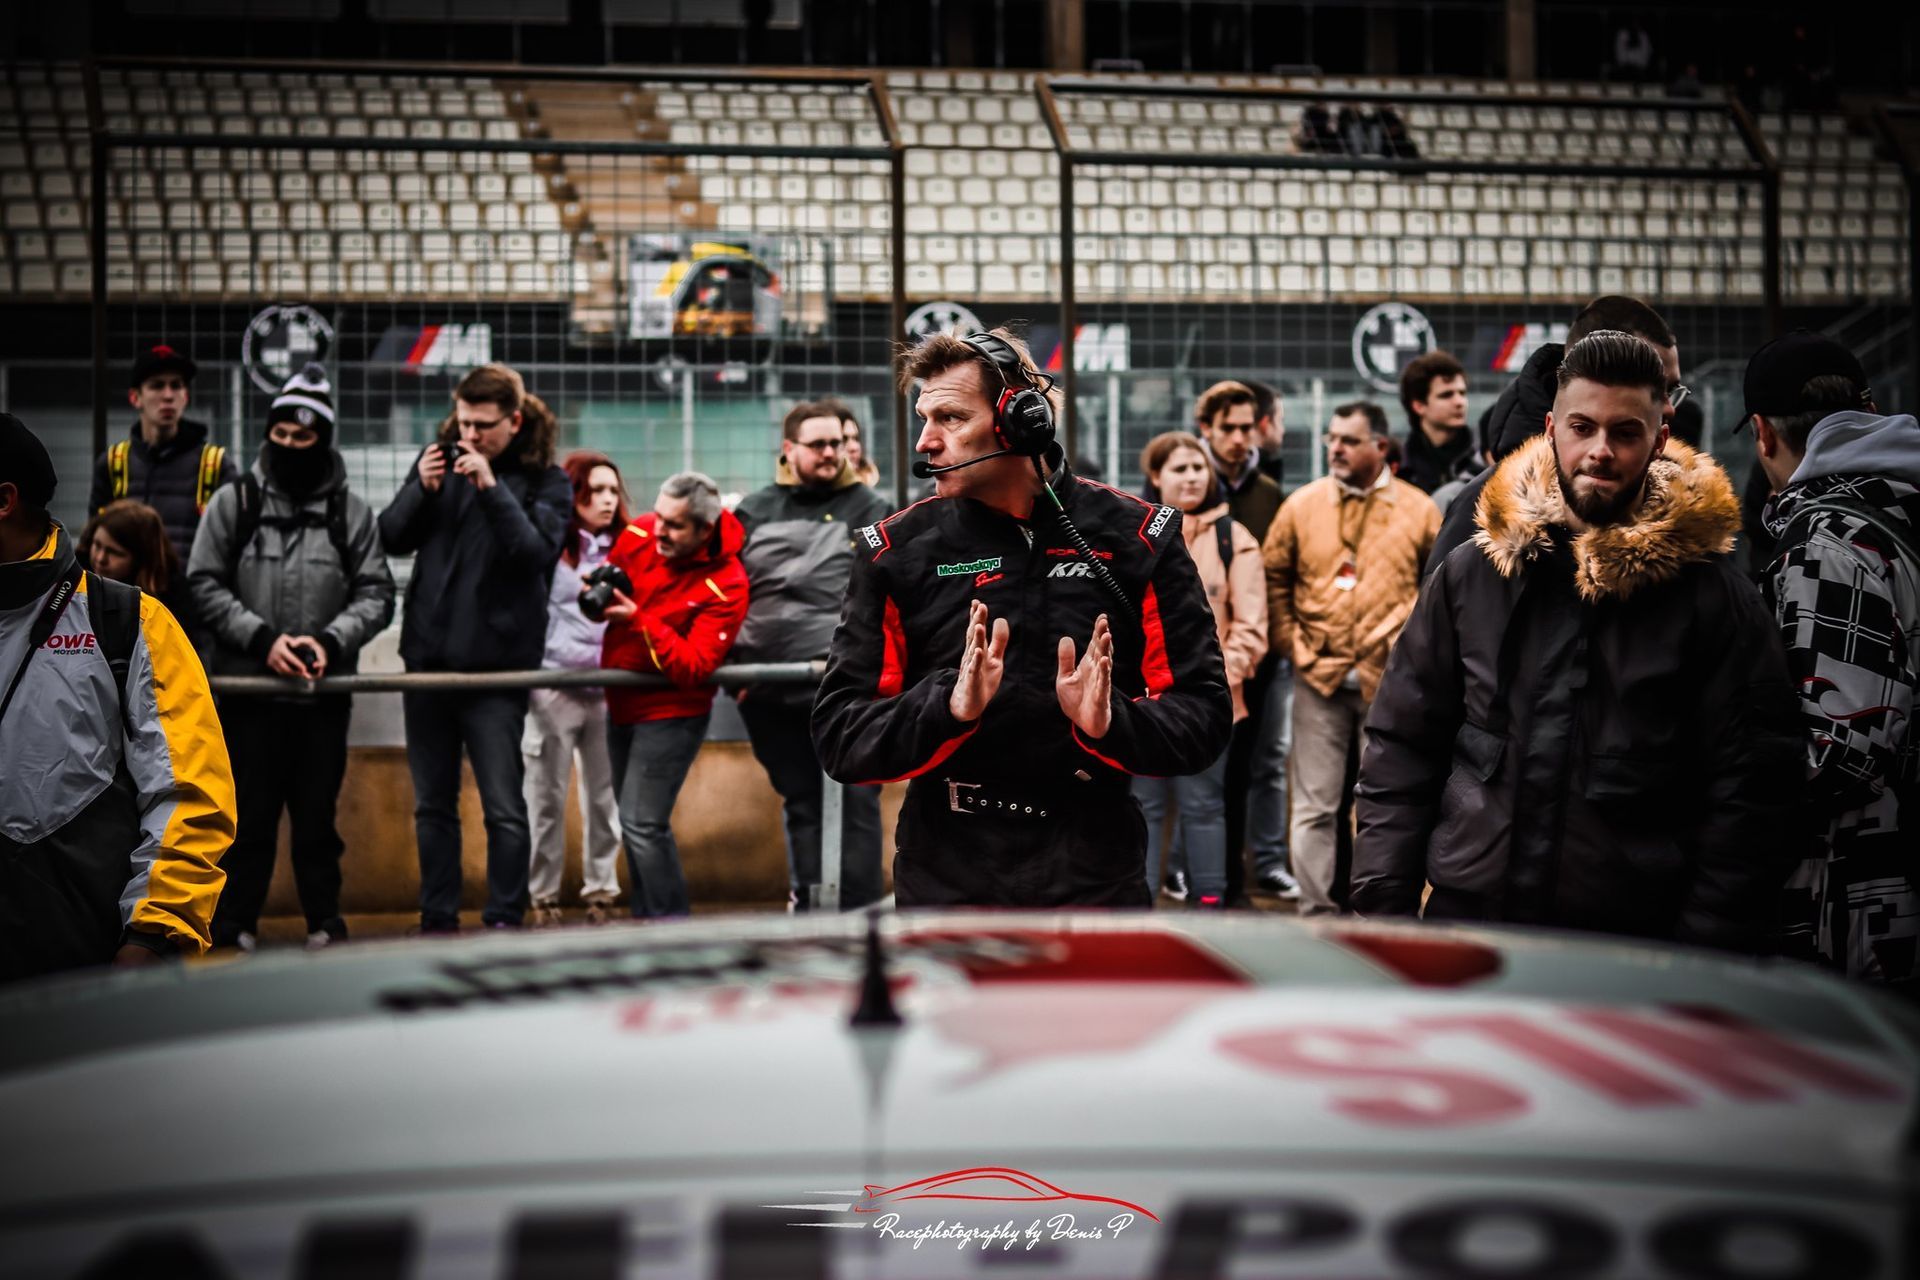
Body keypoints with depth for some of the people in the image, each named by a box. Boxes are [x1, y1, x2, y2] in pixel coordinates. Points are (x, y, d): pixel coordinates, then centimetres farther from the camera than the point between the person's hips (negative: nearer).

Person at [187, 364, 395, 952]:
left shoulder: (350, 511, 5)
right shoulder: (234, 502, 3)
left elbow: (376, 594, 3)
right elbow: (205, 584, 0)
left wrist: (331, 641, -14)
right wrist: (263, 639, -12)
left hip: (324, 690, 1)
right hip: (246, 687, -1)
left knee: (317, 813, 8)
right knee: (249, 813, 3)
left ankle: (324, 921, 19)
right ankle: (235, 925, 11)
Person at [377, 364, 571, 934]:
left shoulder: (545, 480, -2)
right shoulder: (441, 457, 8)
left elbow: (536, 551, -16)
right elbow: (392, 538, 6)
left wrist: (492, 487, -23)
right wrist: (421, 488, -12)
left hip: (497, 664, -4)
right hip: (428, 653, 4)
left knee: (504, 808, -5)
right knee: (432, 804, 11)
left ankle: (505, 923, 2)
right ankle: (437, 922, 19)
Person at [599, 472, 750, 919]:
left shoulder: (725, 584, -22)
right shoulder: (639, 536, -8)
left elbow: (695, 666, -27)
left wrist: (639, 620, -33)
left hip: (670, 712, -7)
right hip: (622, 703, 7)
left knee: (642, 824, -15)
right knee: (636, 822, 17)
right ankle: (645, 919, 29)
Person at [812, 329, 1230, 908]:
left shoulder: (1136, 535, -1)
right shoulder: (896, 549, 0)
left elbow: (1203, 715, -1)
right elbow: (839, 739, -4)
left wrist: (1110, 724, -20)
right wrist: (948, 707, -21)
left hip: (1094, 877, 0)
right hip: (946, 879, 1)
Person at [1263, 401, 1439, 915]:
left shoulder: (1418, 509, 1)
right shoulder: (1302, 505, 3)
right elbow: (1273, 576, 10)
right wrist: (1290, 640, 2)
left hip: (1391, 677, -1)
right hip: (1319, 677, 1)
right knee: (1315, 804, 3)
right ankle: (1315, 907, 9)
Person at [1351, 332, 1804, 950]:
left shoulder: (1714, 595, 0)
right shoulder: (1470, 574, 8)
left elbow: (1750, 789, -2)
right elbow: (1401, 748, 11)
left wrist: (1698, 959, -8)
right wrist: (1384, 907, 2)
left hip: (1634, 945, -2)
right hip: (1465, 925, 2)